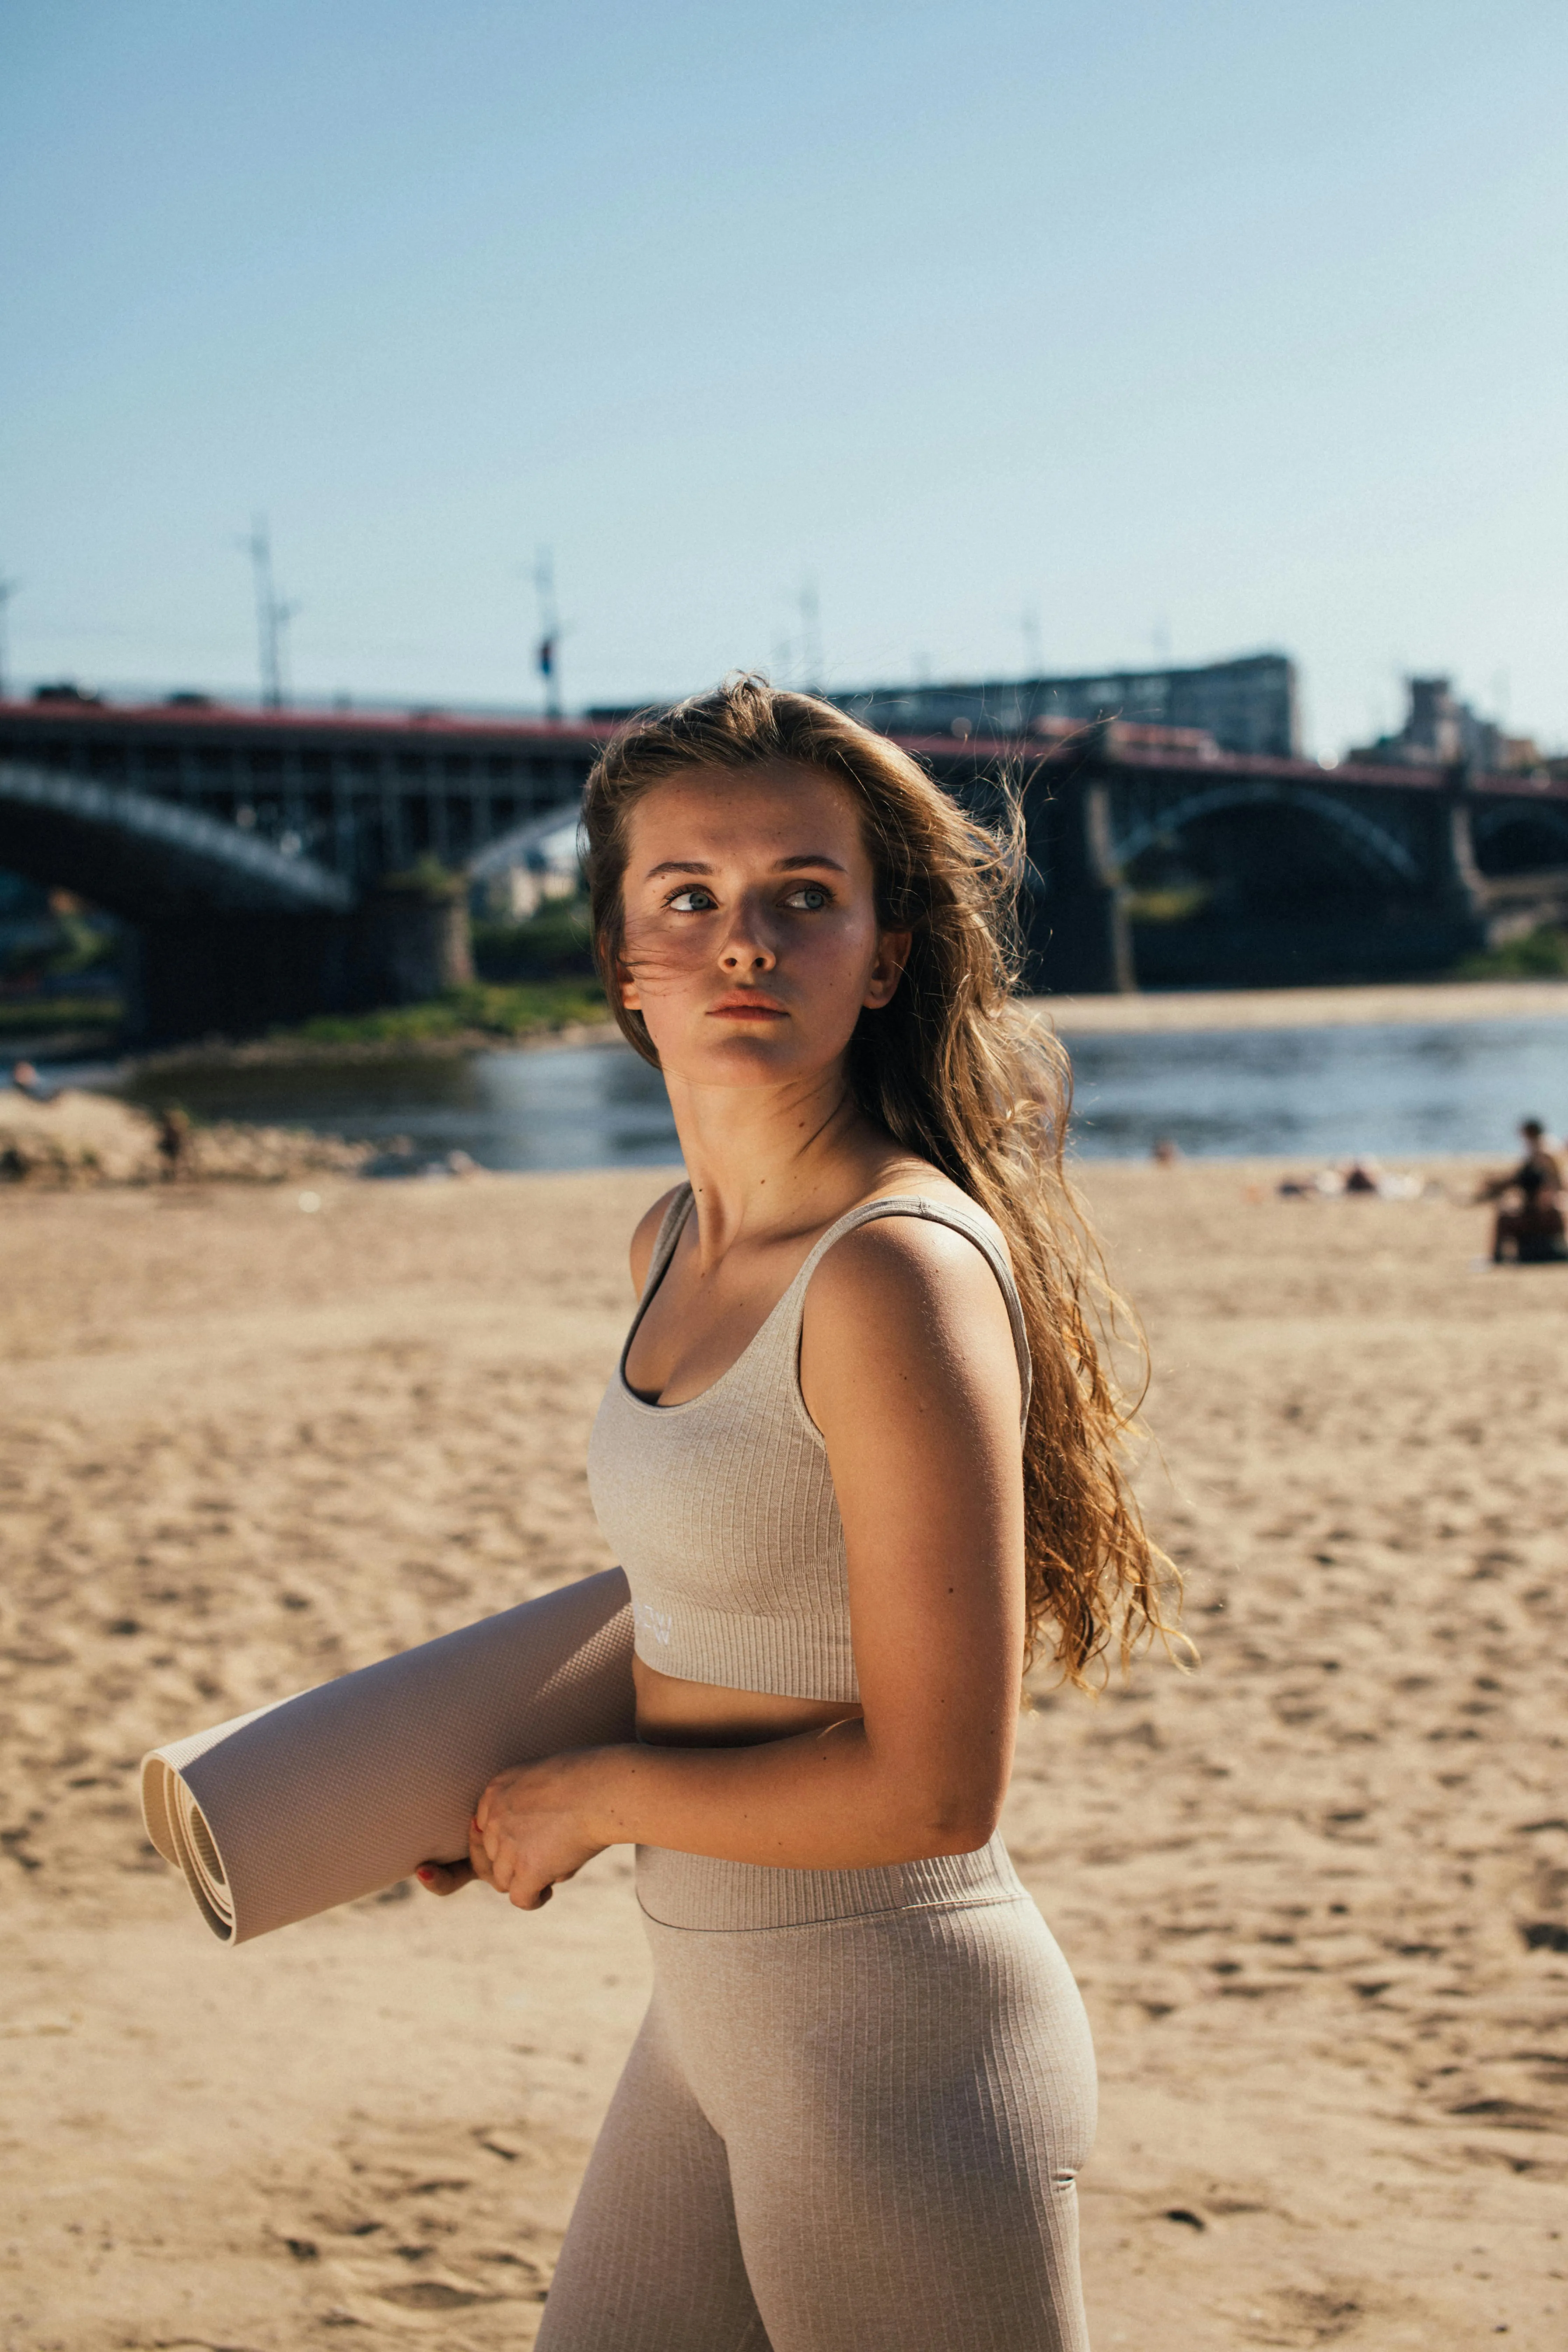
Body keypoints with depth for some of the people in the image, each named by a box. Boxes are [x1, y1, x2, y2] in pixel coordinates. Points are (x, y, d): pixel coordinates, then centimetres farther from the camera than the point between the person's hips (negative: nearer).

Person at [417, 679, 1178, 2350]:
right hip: (715, 2018, 8)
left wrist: (594, 1796, -10)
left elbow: (934, 1788, -22)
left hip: (901, 2047, -8)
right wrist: (505, 1790, 10)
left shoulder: (903, 1272, -21)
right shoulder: (678, 1243, 5)